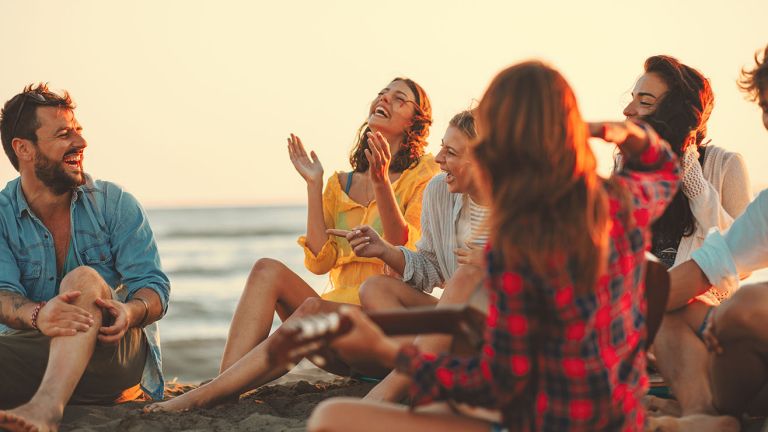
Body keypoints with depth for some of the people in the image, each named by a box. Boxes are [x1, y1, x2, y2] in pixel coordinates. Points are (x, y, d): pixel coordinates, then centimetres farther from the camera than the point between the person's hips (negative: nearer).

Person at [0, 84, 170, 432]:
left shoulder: (115, 204, 6)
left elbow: (154, 285, -2)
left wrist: (130, 311, -29)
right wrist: (37, 315, -36)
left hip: (115, 355, -1)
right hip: (37, 356, 1)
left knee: (83, 279, -30)